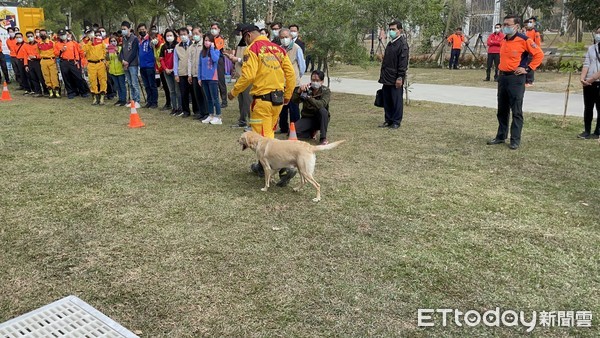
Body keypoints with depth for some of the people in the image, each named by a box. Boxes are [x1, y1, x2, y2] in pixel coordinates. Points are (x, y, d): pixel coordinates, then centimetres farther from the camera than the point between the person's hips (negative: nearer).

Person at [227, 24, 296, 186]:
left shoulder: (252, 49, -9)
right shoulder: (277, 48, 10)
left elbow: (248, 76, -18)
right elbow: (290, 73, 8)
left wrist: (234, 92, -5)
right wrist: (287, 95, 18)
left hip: (262, 99, -7)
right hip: (278, 98, 7)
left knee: (265, 136, -3)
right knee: (268, 132, 20)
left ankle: (284, 168, -14)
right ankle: (263, 165, 33)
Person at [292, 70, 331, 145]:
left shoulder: (326, 91, -9)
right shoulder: (306, 89, -3)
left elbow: (321, 104, -30)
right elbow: (294, 100, -16)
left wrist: (308, 97, -42)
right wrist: (299, 90, -34)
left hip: (320, 119, -2)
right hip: (307, 118, 2)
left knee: (323, 110, -36)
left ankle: (323, 138, -24)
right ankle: (312, 132, 7)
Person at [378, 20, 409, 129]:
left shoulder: (402, 44, -10)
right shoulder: (390, 43, 16)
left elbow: (403, 62, -16)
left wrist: (400, 77, -19)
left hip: (395, 79, -8)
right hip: (386, 78, 8)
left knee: (397, 101, 1)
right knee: (387, 101, 11)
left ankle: (396, 122, 9)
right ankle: (388, 120, 21)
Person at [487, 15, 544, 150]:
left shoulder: (524, 40, -10)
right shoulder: (504, 40, 12)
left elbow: (539, 54, -9)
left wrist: (528, 69, -12)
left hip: (516, 79, -8)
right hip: (502, 77, 8)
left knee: (516, 111, -3)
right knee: (502, 110, 13)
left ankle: (515, 140, 2)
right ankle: (501, 136, 22)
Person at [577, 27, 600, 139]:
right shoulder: (591, 48, 12)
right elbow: (586, 64, 3)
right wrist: (582, 78, -12)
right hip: (588, 83, 4)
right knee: (588, 108, 6)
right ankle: (587, 131, 12)